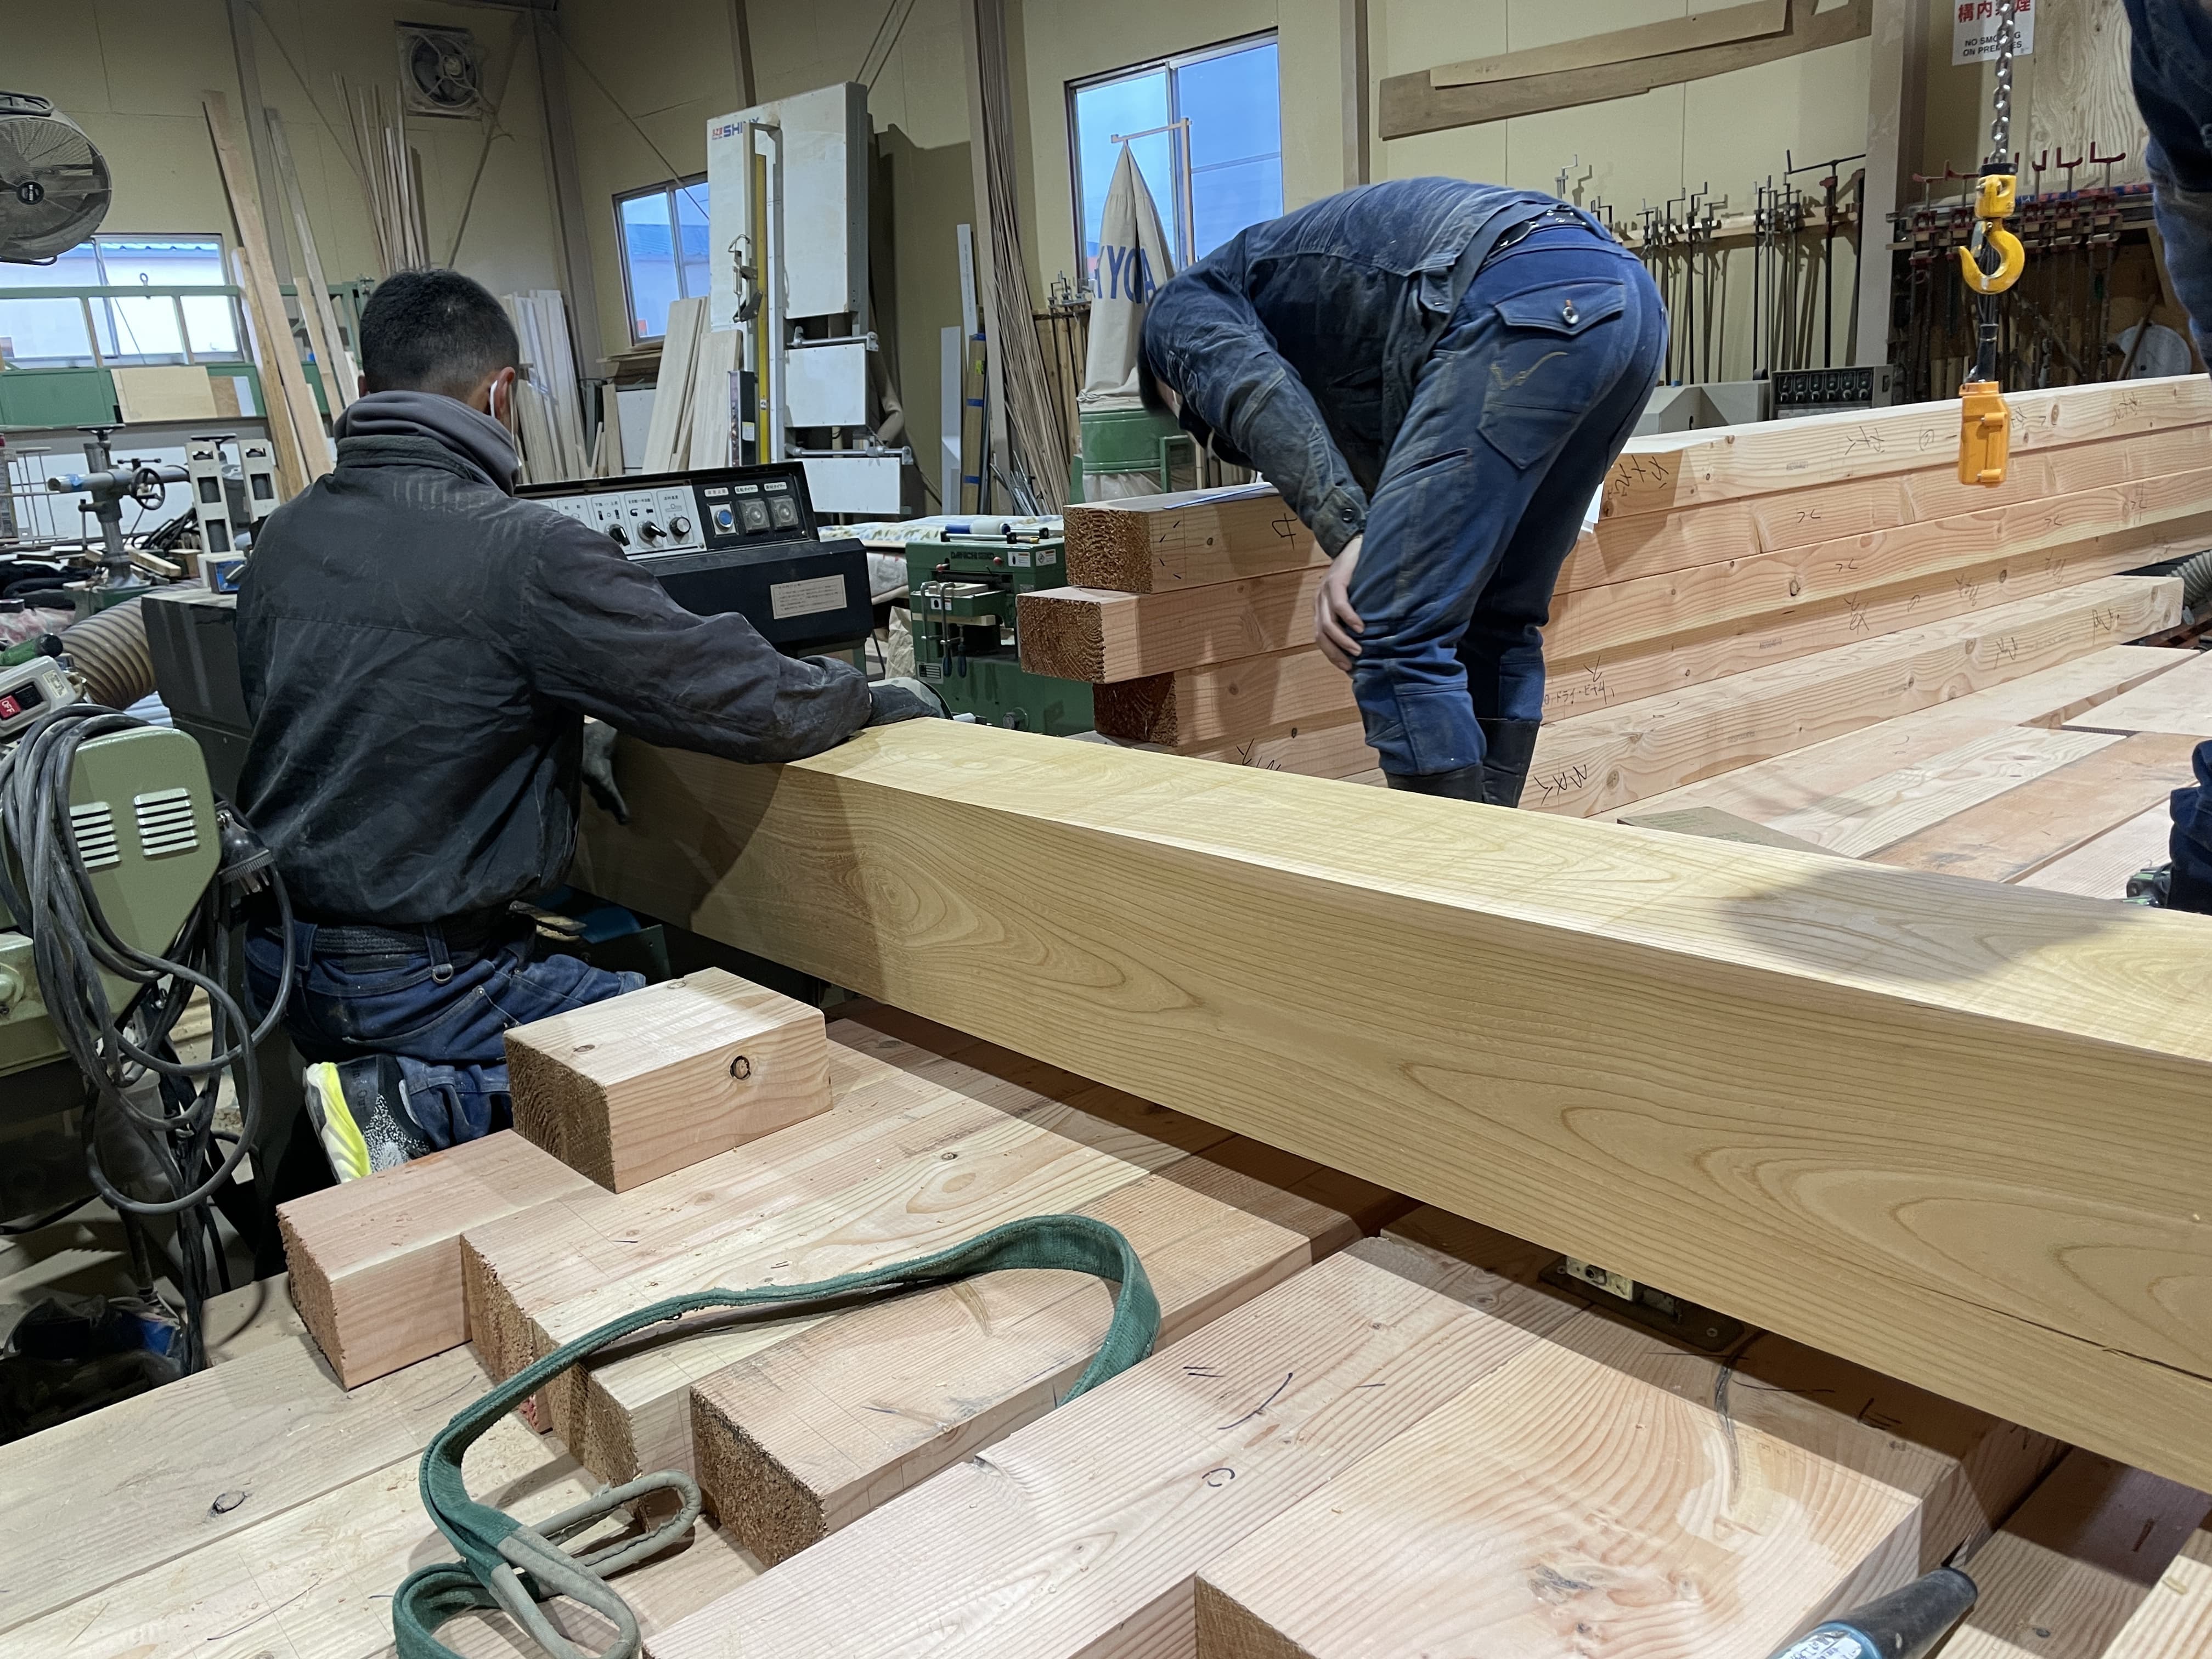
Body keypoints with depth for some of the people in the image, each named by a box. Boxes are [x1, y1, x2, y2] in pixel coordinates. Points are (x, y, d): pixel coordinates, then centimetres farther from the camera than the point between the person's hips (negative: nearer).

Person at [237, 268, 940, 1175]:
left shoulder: (281, 536, 5)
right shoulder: (524, 552, -20)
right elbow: (752, 700, -19)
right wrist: (871, 695, 1)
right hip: (415, 979, -8)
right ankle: (420, 1106, -10)